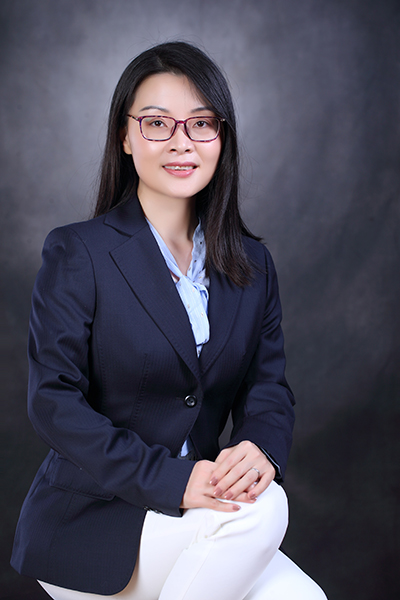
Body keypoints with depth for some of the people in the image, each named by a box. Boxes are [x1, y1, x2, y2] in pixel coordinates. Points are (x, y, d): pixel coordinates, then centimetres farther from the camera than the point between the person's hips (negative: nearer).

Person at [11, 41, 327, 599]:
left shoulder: (252, 265, 7)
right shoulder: (77, 254, -8)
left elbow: (269, 385, 5)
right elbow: (53, 402, -14)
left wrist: (260, 450, -20)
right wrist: (171, 480, -25)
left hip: (197, 515, 5)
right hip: (85, 521, -4)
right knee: (260, 509, -27)